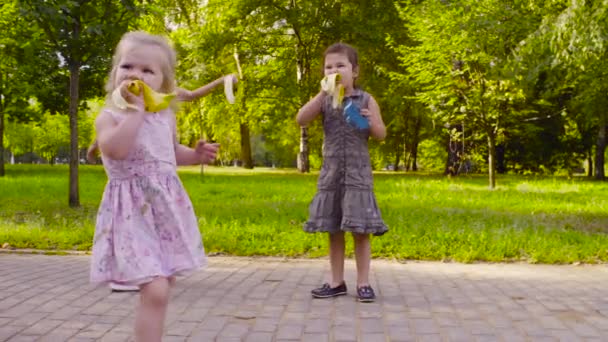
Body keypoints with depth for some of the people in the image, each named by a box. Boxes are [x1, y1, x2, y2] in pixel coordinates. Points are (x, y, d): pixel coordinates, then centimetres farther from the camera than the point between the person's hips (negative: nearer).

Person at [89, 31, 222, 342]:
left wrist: (195, 155, 8)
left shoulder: (166, 116, 8)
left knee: (163, 284, 16)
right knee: (155, 290, -17)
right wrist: (136, 108, -25)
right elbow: (117, 150, -31)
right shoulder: (109, 116, -9)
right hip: (135, 212, -6)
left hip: (167, 207, 7)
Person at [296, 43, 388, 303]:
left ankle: (363, 283, 7)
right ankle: (337, 282, 17)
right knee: (334, 230, 7)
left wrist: (370, 121, -18)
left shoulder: (366, 100, 2)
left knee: (360, 230, -3)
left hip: (357, 173, -2)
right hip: (331, 172, 2)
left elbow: (381, 135, 4)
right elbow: (301, 120, -9)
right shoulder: (325, 100, 7)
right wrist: (323, 93, -13)